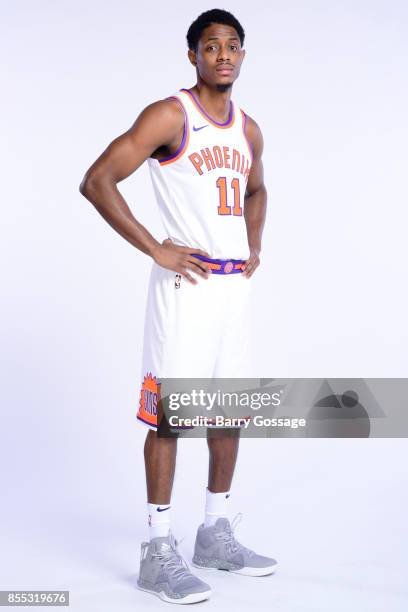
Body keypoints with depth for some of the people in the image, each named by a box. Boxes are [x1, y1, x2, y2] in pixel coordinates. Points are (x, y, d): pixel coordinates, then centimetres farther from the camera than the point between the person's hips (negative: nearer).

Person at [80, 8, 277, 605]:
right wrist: (157, 249, -16)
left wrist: (254, 248, 15)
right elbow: (96, 181, -14)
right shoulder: (169, 116, -7)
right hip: (187, 280, -7)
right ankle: (159, 552, 3)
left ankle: (216, 533, 25)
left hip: (236, 283, 7)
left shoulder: (248, 129, 14)